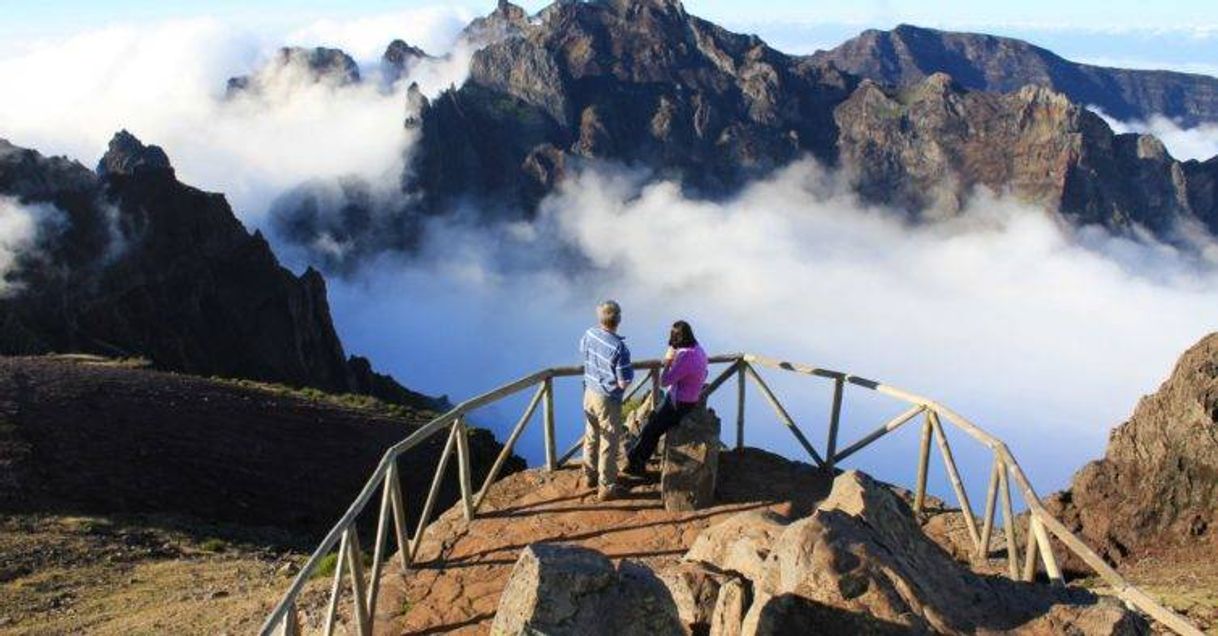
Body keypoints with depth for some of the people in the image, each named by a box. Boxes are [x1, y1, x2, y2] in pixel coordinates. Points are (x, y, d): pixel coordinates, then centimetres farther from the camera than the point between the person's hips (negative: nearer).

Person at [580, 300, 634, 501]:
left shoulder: (589, 334, -9)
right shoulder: (619, 348, -29)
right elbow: (623, 383, -23)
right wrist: (630, 371, -2)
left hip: (590, 393, 7)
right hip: (608, 400, -7)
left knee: (591, 437, 23)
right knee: (609, 444, 7)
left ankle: (590, 476, 39)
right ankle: (606, 487, 18)